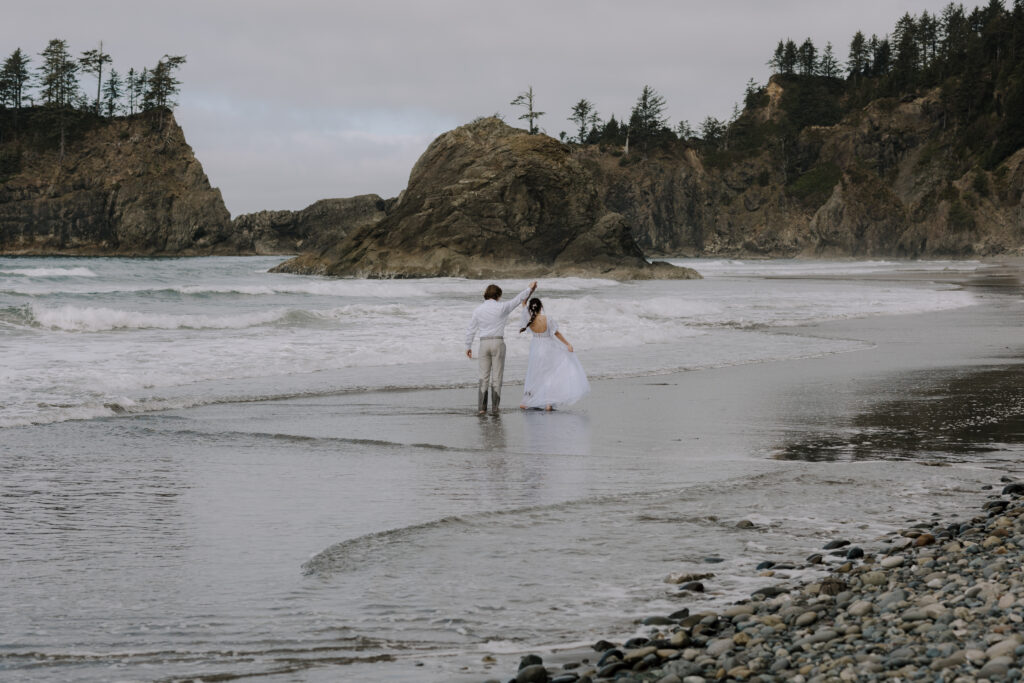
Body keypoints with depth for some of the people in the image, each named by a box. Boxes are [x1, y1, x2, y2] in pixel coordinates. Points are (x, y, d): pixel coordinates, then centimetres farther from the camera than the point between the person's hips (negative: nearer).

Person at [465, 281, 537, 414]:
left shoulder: (478, 310, 3)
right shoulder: (500, 308, -6)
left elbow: (471, 329, 6)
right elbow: (517, 300, 6)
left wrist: (468, 346, 15)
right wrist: (529, 289, 20)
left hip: (484, 343, 3)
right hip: (498, 342, -3)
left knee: (484, 376, 5)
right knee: (497, 375, 4)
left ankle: (481, 407, 0)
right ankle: (495, 406, 5)